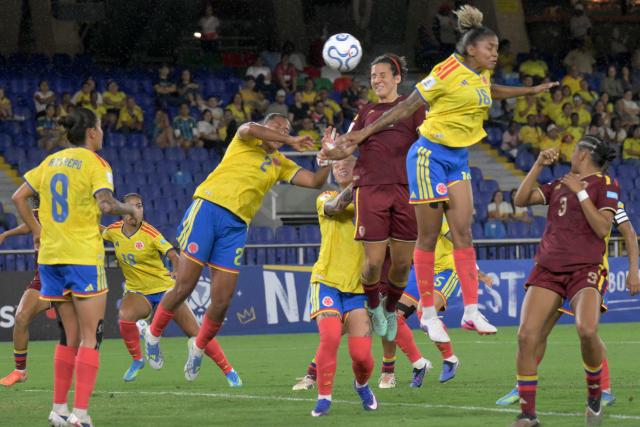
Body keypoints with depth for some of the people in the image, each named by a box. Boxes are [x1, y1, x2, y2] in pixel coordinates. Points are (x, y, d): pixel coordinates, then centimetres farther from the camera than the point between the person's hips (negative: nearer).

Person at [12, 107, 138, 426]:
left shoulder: (51, 161, 12)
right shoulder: (95, 163, -7)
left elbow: (19, 197, 13)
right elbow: (106, 205, -20)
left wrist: (36, 230, 19)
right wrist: (131, 210, -3)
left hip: (50, 256, 7)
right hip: (84, 257, -6)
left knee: (70, 337, 16)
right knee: (90, 338, -4)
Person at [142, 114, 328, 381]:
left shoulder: (280, 164, 20)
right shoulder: (246, 140, 8)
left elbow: (314, 181, 11)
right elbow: (248, 129, -17)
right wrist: (291, 141, -16)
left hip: (236, 226, 5)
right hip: (207, 208, -5)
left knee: (222, 301, -3)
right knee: (184, 287, -7)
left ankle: (199, 346, 22)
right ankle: (153, 334, 15)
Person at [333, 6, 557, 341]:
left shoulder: (481, 76, 8)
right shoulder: (447, 72, -16)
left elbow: (490, 93, 35)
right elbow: (407, 107, -12)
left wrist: (532, 91, 41)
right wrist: (364, 133, -11)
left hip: (458, 159, 7)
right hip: (431, 155, -7)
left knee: (463, 233, -2)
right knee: (429, 236, -2)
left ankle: (471, 311, -5)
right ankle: (428, 313, 5)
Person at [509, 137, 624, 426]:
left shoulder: (605, 185, 2)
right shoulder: (559, 185, 19)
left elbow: (603, 228, -10)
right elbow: (521, 199, 12)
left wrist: (581, 192, -11)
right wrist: (539, 165, 6)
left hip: (585, 271, -5)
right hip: (548, 269, 5)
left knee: (587, 330, -30)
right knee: (527, 335, -13)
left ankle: (595, 394, -2)